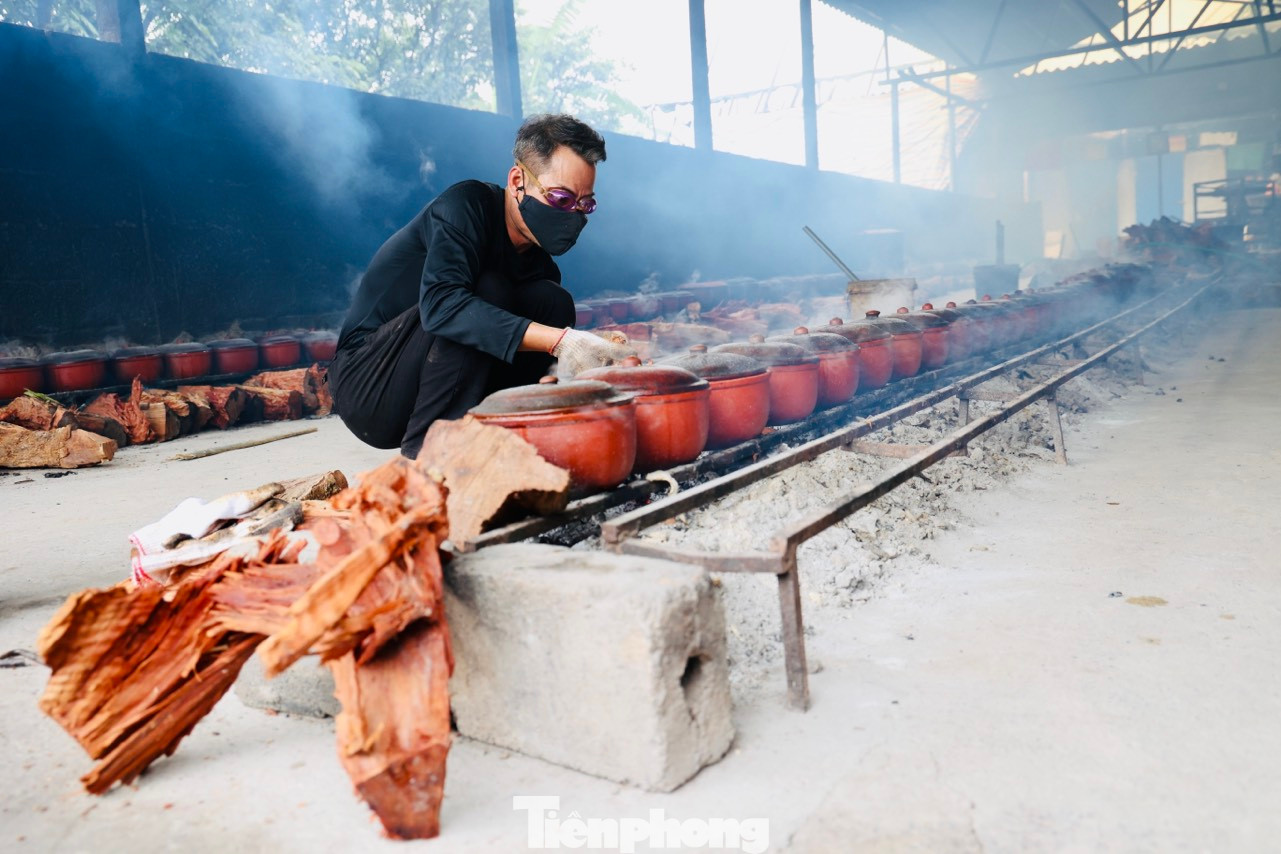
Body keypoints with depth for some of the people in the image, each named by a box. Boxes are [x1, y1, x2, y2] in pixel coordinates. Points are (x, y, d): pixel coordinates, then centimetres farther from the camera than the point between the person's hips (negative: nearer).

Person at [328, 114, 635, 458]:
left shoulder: (538, 262, 3)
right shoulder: (467, 206, -17)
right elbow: (439, 304, -35)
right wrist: (559, 341, -41)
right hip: (365, 389, -6)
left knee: (552, 301, -5)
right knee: (488, 290, -27)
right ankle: (424, 455, -24)